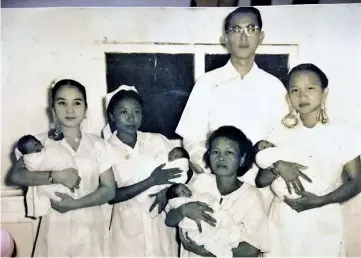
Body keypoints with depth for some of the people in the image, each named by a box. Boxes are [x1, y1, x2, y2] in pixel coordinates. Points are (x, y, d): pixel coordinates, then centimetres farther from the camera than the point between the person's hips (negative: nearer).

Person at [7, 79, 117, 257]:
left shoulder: (98, 145, 1)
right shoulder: (41, 143, 0)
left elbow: (109, 189, -3)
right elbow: (15, 175, -11)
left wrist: (75, 204, -15)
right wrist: (54, 176, -22)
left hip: (89, 226, 1)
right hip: (55, 225, -1)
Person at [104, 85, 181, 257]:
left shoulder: (158, 141, -1)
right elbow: (111, 196, -13)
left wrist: (166, 190, -14)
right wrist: (151, 181, -20)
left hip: (160, 222, 2)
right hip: (127, 226, -2)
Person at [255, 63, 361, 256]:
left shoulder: (342, 132, -6)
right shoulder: (281, 133, 1)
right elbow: (260, 181, -1)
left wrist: (320, 201, -17)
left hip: (324, 226, -2)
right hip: (284, 224, 2)